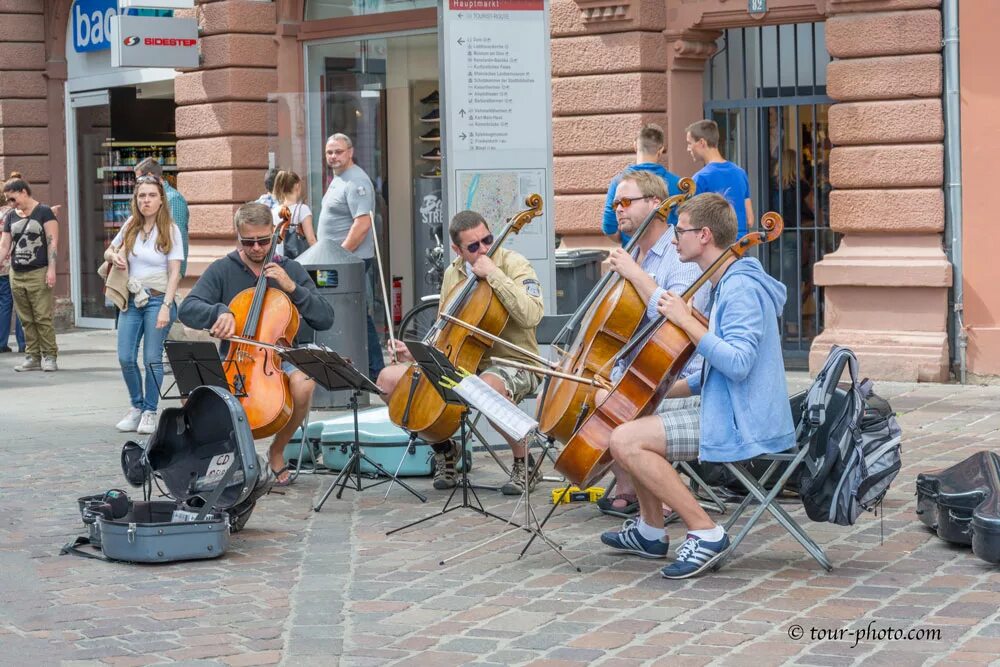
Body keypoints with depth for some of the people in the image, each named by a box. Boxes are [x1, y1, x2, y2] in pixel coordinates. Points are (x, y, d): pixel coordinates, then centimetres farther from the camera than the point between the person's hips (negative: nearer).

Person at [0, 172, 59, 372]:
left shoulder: (44, 212, -2)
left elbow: (52, 241, -6)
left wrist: (51, 269, -13)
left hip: (38, 274, -5)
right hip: (16, 275, 5)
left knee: (43, 317, -7)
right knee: (26, 319, 6)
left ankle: (49, 356, -1)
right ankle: (33, 356, 10)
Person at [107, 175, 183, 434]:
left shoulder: (170, 230, -3)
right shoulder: (130, 227, 8)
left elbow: (175, 272, -7)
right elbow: (109, 250, 23)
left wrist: (166, 307, -15)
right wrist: (114, 256, -2)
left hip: (158, 299, -4)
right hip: (131, 299, 4)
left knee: (152, 359, -5)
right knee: (126, 358, -1)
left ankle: (150, 412, 9)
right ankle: (136, 406, 18)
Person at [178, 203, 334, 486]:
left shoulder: (290, 270, 7)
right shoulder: (222, 270, 4)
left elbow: (325, 319, 1)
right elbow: (188, 310, -7)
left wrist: (292, 288, -12)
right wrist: (219, 312, -27)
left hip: (278, 360, 1)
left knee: (303, 385, -34)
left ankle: (277, 451, -5)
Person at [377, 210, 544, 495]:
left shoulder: (513, 264, -9)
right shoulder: (453, 273, 10)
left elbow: (531, 316, -27)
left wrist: (493, 274, -25)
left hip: (511, 363, -6)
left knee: (489, 387, -43)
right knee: (389, 378, -7)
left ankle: (524, 464, -17)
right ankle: (444, 447, 12)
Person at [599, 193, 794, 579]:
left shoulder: (742, 288, -16)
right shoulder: (726, 286, 17)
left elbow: (738, 363, -29)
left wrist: (687, 321, -22)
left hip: (740, 426, -11)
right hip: (724, 412, 11)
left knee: (624, 441, -19)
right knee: (632, 421, 21)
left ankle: (706, 533, -17)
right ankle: (651, 531, 25)